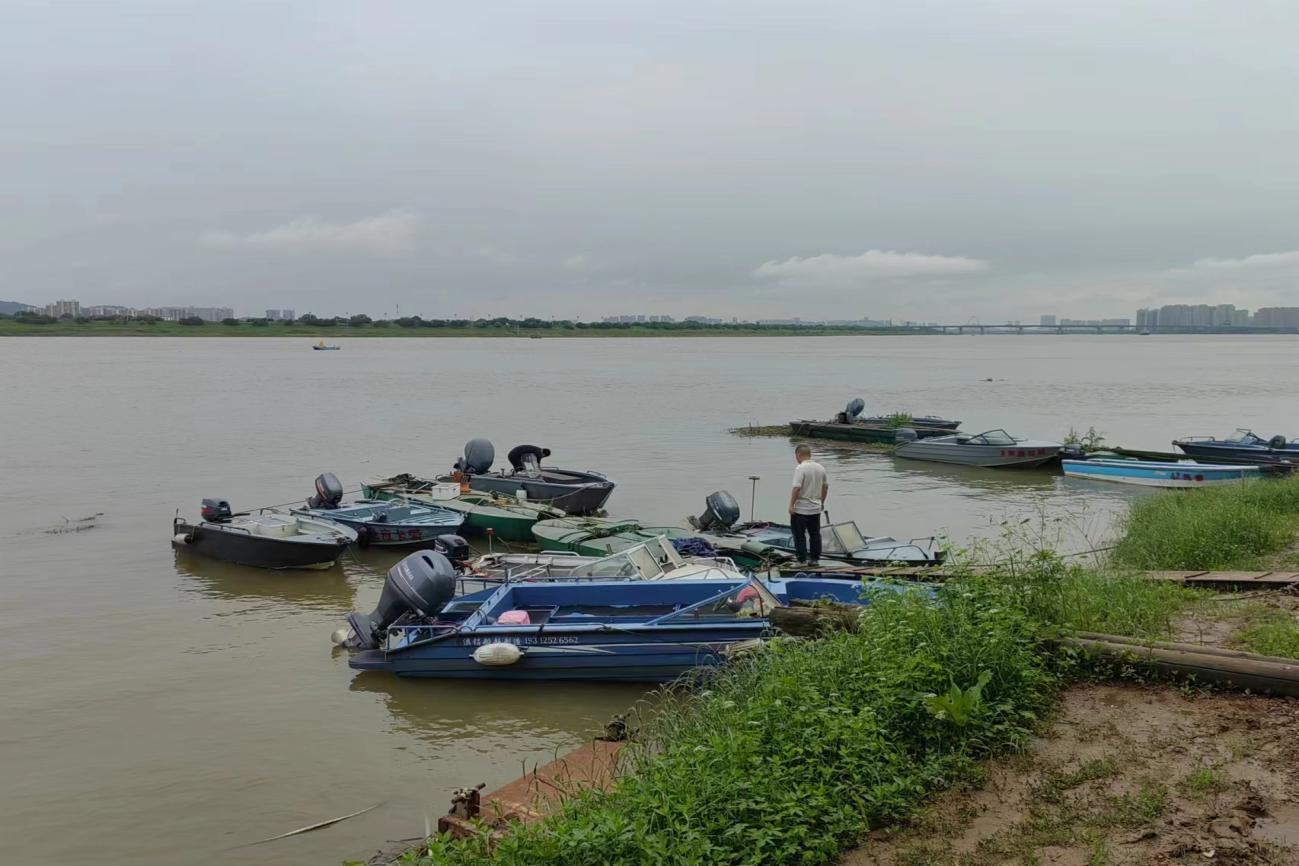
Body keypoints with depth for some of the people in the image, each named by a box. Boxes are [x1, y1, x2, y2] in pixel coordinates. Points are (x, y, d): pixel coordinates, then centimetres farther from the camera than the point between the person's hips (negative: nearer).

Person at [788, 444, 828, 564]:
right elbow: (825, 486, 14)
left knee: (799, 535, 2)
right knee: (815, 534, 13)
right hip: (816, 508, 7)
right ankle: (815, 558, 16)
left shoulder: (800, 468, -17)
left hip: (800, 509, -6)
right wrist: (822, 502, 25)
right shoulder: (820, 468, 6)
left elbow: (797, 488, -23)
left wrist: (791, 505, -17)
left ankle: (802, 560, 3)